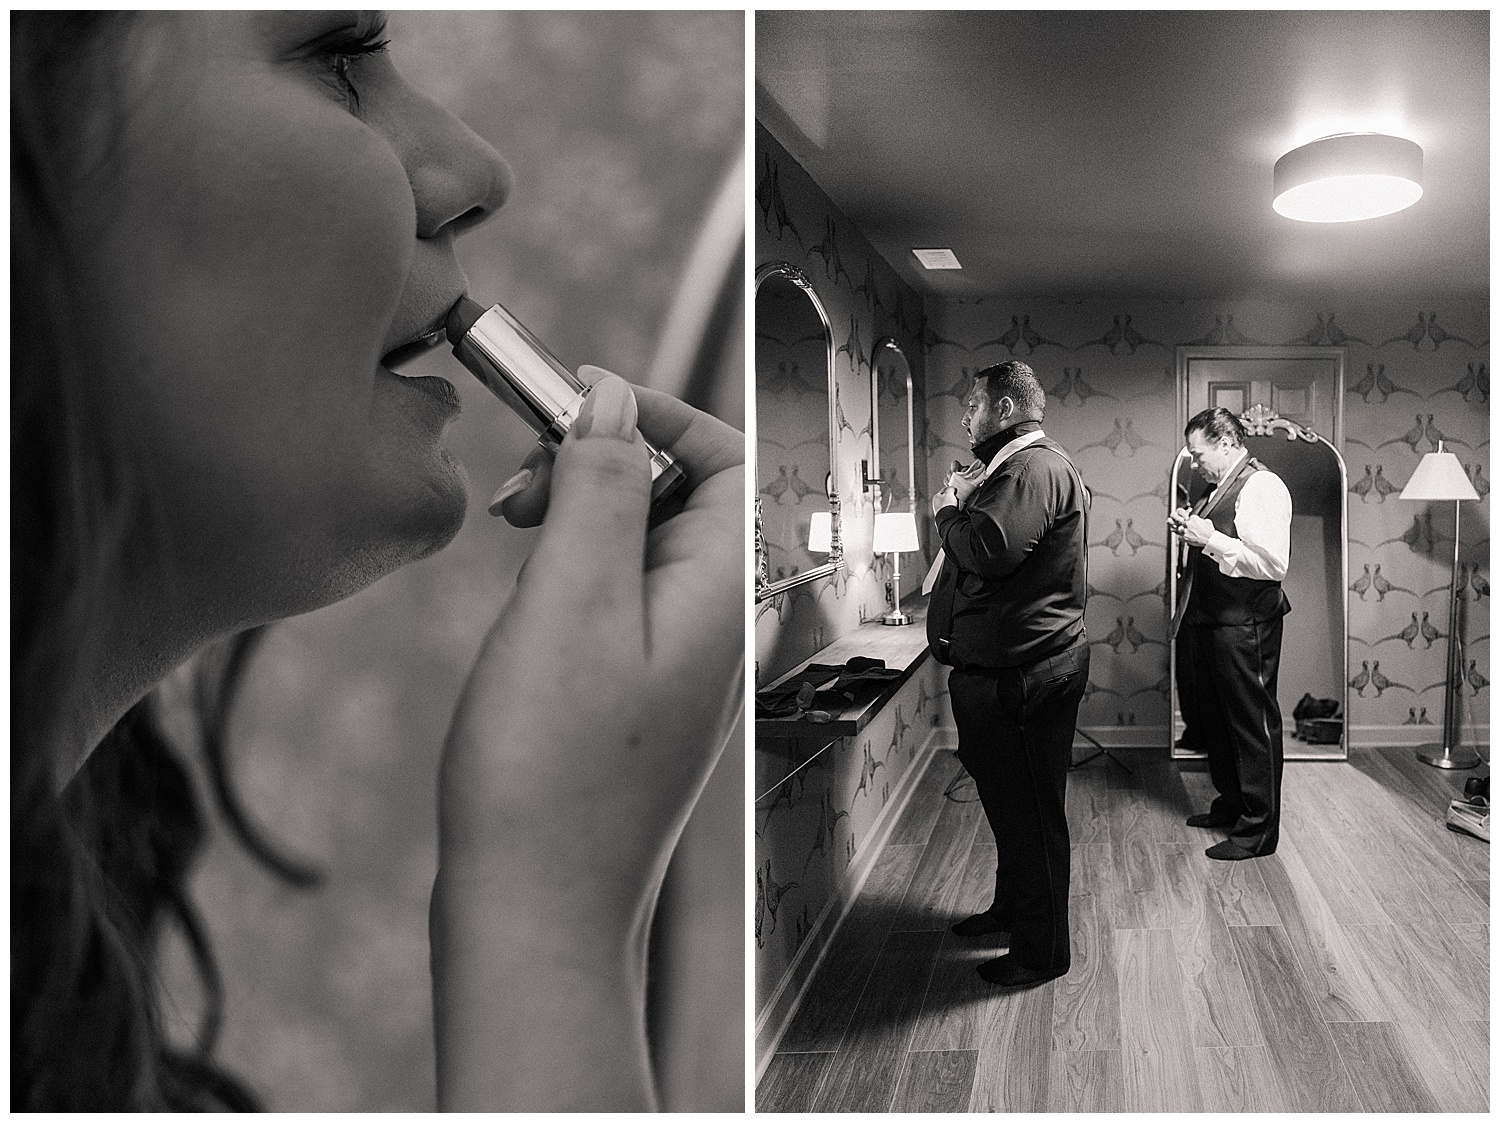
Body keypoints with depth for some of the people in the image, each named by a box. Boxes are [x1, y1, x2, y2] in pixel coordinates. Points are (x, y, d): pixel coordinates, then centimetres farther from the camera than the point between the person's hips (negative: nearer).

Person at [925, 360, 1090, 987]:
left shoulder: (1037, 469, -18)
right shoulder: (1014, 467, 18)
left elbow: (990, 549, -33)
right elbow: (983, 553, 18)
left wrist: (948, 512, -14)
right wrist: (962, 506, 3)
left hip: (1023, 673, -11)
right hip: (997, 669, 11)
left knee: (1029, 811, 2)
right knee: (1006, 800, 23)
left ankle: (1041, 952, 16)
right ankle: (1011, 908, 41)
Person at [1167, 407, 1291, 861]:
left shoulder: (1262, 487, -14)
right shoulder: (1220, 488, 14)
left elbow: (1273, 564, -23)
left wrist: (1210, 539, -23)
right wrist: (1189, 529, 6)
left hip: (1245, 627, -10)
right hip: (1209, 620, 10)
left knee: (1253, 724, 0)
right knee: (1216, 719, 20)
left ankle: (1259, 829, 9)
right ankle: (1230, 803, 36)